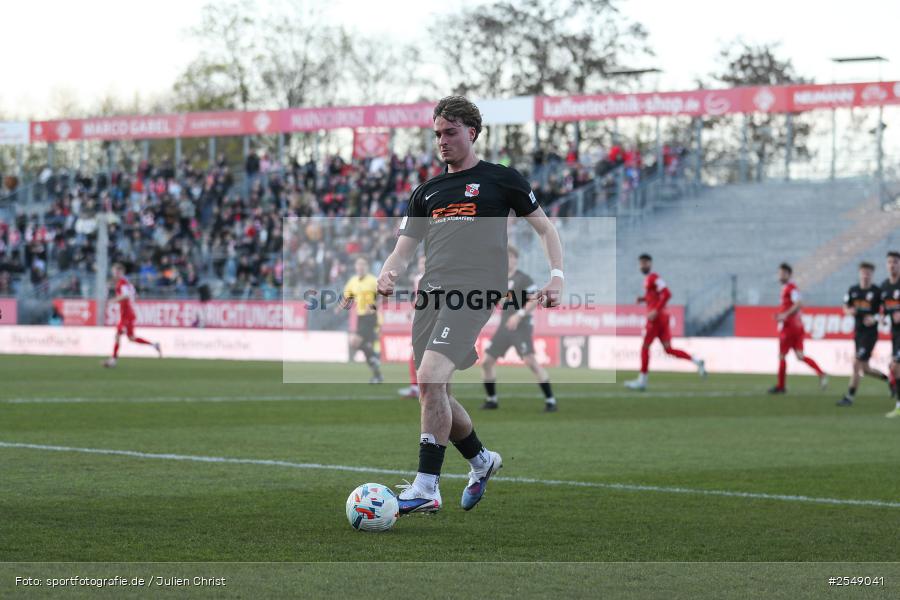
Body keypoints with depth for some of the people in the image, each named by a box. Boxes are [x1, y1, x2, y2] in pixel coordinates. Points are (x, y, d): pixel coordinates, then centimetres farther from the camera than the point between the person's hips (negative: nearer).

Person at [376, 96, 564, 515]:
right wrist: (388, 275, -4)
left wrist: (556, 276, 0)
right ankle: (481, 461, 33)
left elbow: (545, 228, 14)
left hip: (472, 292, -6)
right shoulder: (426, 192, 22)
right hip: (430, 294, 7)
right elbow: (403, 250, 19)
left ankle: (426, 488, -21)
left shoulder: (500, 179, 9)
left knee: (430, 378, -22)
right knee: (433, 395, 8)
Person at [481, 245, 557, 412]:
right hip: (504, 327, 8)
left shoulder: (523, 279, -8)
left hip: (521, 327, -8)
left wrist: (519, 315, -22)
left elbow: (535, 299, -15)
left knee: (530, 361, -22)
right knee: (486, 362, 4)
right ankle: (492, 400, 20)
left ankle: (550, 401, -17)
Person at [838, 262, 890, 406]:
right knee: (865, 369, 13)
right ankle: (887, 378, 37)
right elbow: (845, 307, 17)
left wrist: (875, 318, -21)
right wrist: (850, 311, -6)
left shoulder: (877, 291, -9)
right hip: (858, 332, 6)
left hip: (870, 332, -6)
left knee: (856, 364, -12)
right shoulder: (853, 290, 6)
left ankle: (850, 397, -4)